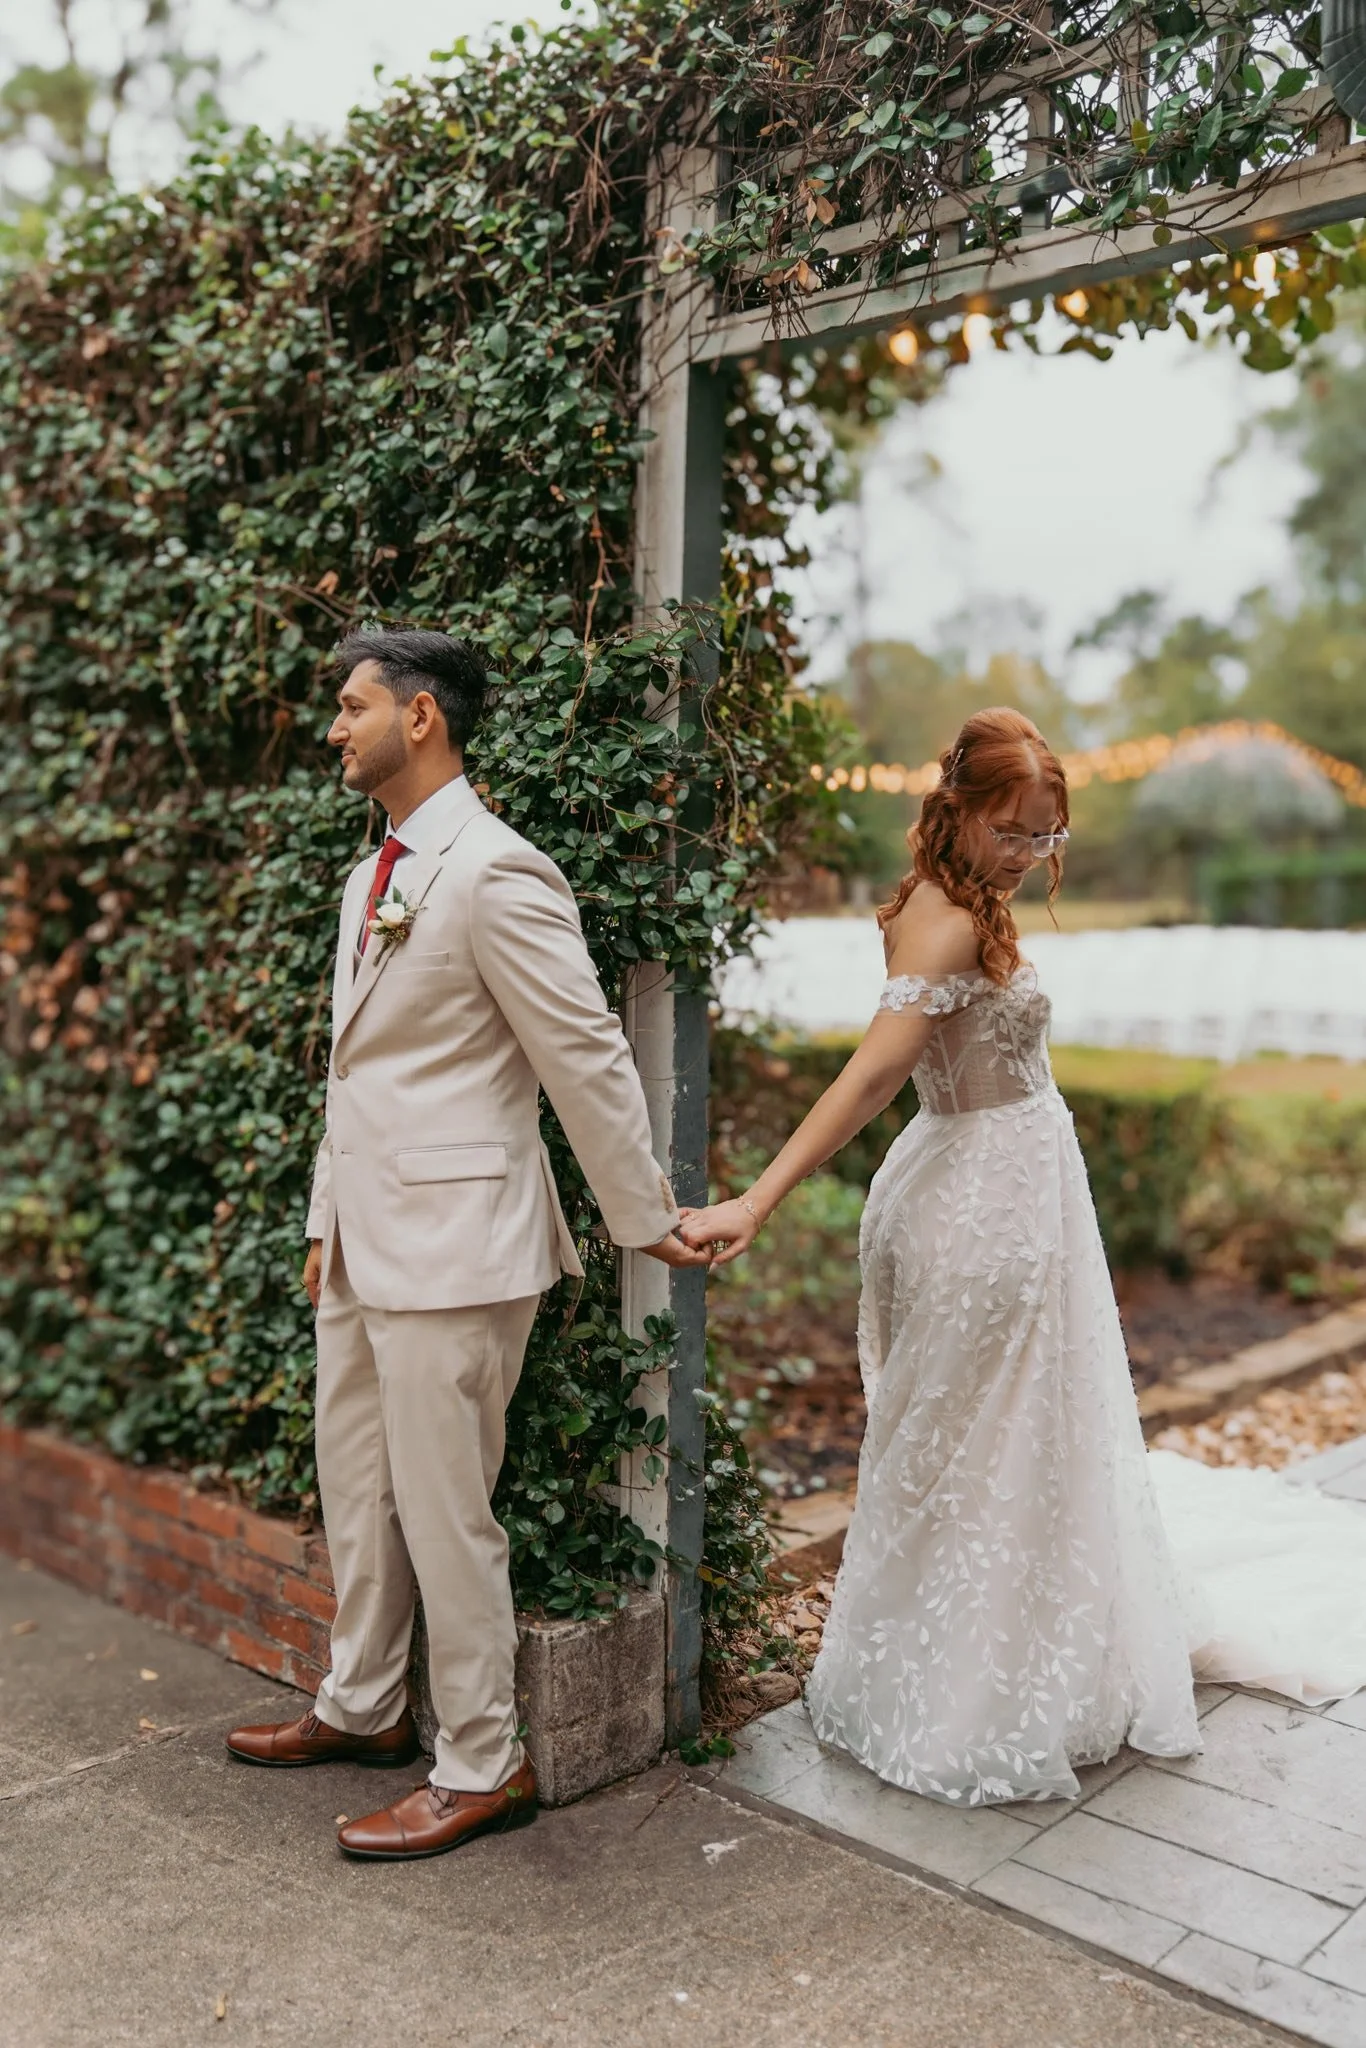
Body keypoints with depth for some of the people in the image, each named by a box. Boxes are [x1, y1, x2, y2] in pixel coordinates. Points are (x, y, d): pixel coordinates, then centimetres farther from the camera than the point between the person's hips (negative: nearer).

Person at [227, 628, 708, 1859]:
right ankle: (364, 1709, 39)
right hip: (367, 1238, 10)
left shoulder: (496, 873, -16)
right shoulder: (372, 879, 14)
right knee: (356, 1484, 20)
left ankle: (483, 1767, 19)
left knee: (443, 1507, 1)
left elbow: (589, 1058, -14)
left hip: (452, 1243, -10)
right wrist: (328, 1226, 19)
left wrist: (647, 1222, -9)